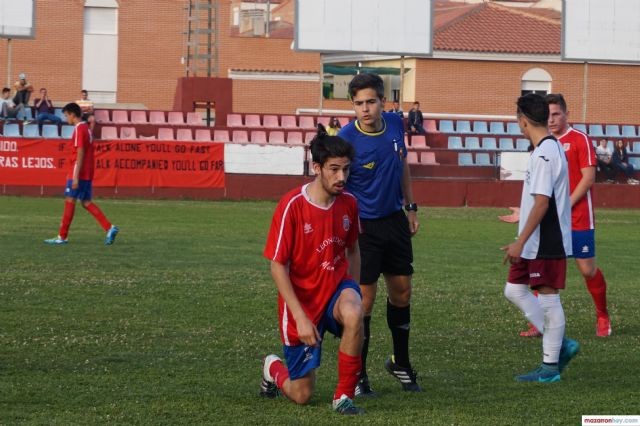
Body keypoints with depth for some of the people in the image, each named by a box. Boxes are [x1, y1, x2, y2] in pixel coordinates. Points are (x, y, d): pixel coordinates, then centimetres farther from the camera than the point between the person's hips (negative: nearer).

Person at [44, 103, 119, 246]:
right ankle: (109, 228, -1)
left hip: (79, 173, -9)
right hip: (87, 173, 9)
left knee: (70, 200, -2)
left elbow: (80, 153, -19)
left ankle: (62, 237, 3)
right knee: (86, 202, 9)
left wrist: (75, 176, -21)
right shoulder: (86, 128, 16)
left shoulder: (79, 129, -13)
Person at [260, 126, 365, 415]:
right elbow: (278, 266, -16)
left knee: (353, 314, -37)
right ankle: (273, 369, 41)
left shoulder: (348, 203, -5)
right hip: (302, 301, -3)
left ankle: (344, 396, -19)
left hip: (336, 288, 3)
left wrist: (353, 292, 5)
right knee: (301, 395, 3)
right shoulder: (292, 206, -19)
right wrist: (300, 317, -20)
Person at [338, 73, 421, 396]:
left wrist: (411, 207, 15)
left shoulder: (395, 124, -3)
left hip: (394, 221, 6)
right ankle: (357, 376, 6)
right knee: (365, 299, -6)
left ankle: (401, 363, 33)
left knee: (401, 291, 14)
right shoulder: (346, 138, -20)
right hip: (363, 225, -6)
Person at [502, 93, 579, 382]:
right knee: (514, 291, 12)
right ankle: (560, 345, 17)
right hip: (535, 243, 10)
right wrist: (522, 241, 24)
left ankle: (550, 366, 6)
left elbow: (542, 202, -23)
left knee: (548, 297, -2)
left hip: (546, 242, -10)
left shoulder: (545, 153, -19)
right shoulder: (552, 148, 12)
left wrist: (521, 241, -21)